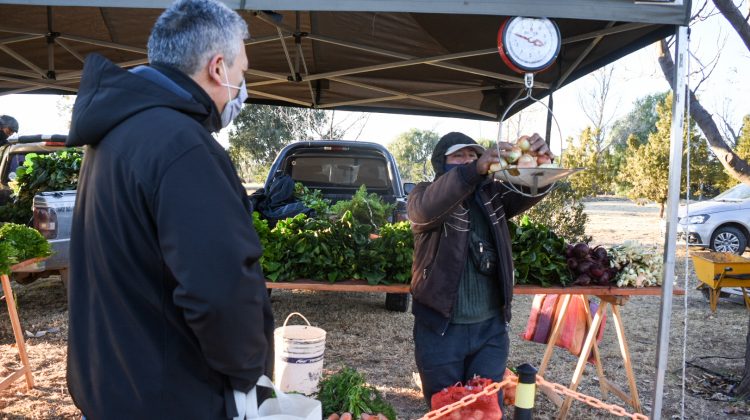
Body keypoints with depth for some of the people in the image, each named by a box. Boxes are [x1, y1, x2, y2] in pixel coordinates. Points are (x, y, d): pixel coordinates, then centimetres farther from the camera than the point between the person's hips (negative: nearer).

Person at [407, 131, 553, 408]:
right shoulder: (425, 195, -5)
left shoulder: (491, 194, 8)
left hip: (491, 327, 4)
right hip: (441, 328, -3)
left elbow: (527, 192, -7)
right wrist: (476, 170, -41)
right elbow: (428, 207, -28)